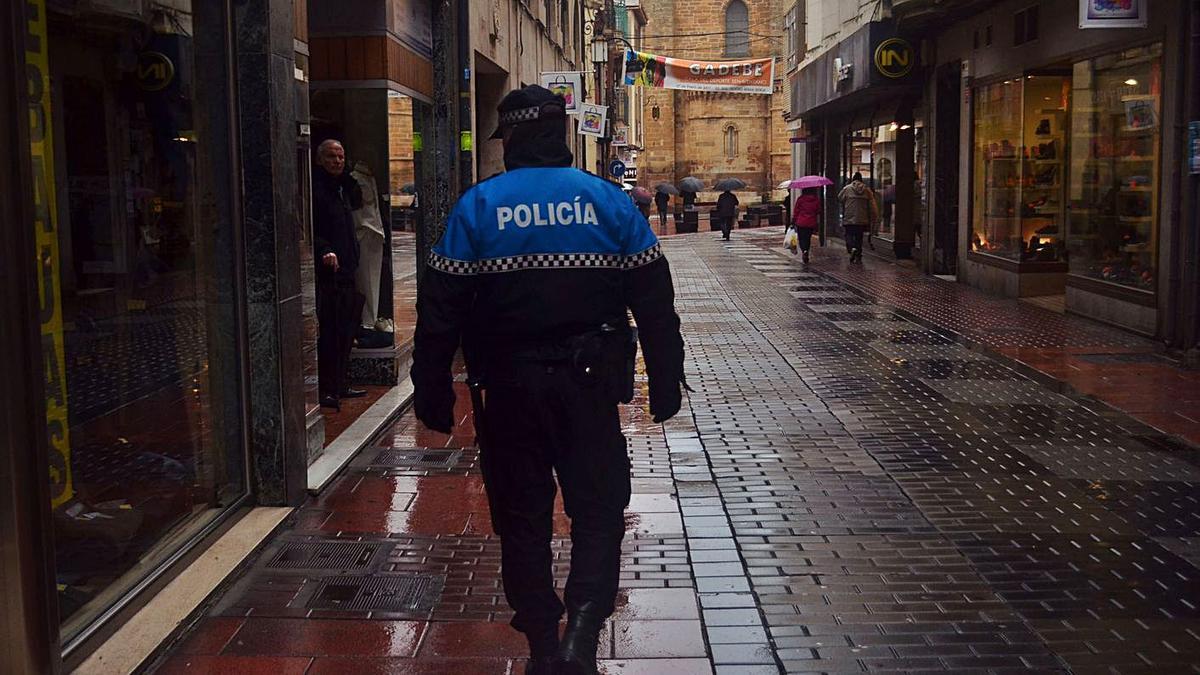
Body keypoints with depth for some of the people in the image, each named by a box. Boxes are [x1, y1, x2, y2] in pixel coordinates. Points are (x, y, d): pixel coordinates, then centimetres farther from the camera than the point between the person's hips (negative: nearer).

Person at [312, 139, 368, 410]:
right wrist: (324, 250, -31)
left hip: (345, 272, 9)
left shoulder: (341, 187, 17)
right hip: (326, 273, -9)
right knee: (327, 334, -8)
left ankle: (339, 385, 24)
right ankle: (324, 390, -2)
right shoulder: (315, 188, -10)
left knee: (344, 333, 14)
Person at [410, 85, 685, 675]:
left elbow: (440, 309, -4)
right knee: (599, 509, 11)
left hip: (507, 388, 0)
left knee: (522, 516, 13)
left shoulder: (477, 205, -2)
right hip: (588, 383, 0)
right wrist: (665, 383, 9)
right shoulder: (607, 200, 0)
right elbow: (654, 301, 1)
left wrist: (432, 394, 3)